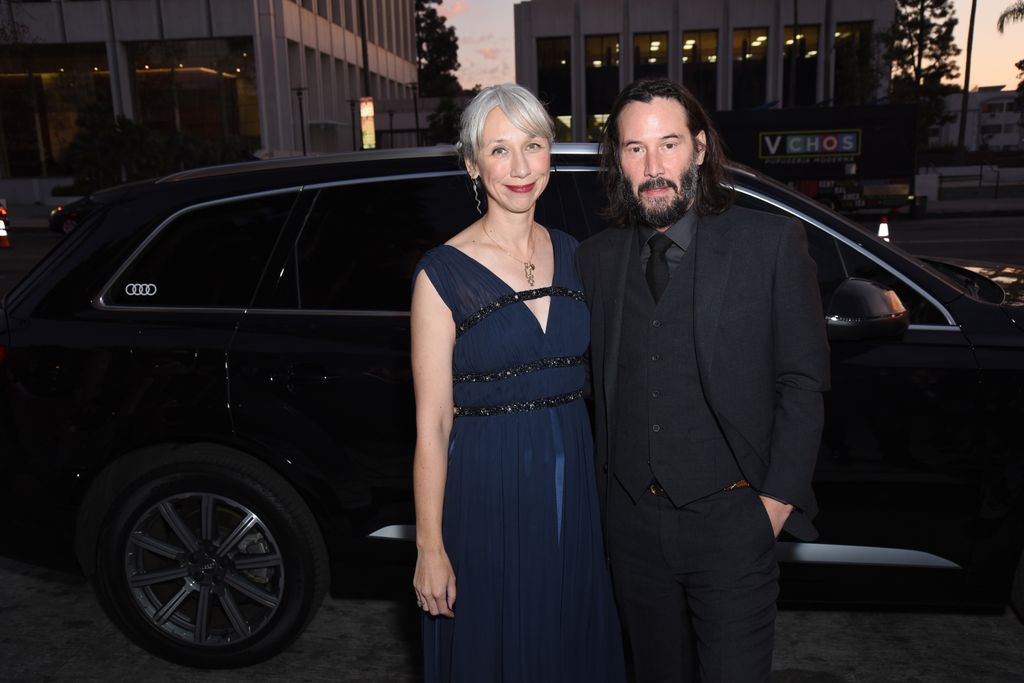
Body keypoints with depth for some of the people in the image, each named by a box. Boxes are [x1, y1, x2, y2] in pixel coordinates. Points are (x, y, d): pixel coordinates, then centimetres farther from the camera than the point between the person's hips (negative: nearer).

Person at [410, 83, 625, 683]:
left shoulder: (573, 255, 3)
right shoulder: (443, 273, -12)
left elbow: (588, 376, 11)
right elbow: (432, 425, -11)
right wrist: (430, 549, -10)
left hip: (574, 481, 5)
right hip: (487, 490, -4)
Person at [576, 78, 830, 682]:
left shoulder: (772, 241, -6)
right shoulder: (597, 257, 4)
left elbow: (803, 381, -5)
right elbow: (597, 381, 8)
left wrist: (778, 499, -8)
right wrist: (610, 481, 4)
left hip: (731, 518, -3)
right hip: (633, 517, 4)